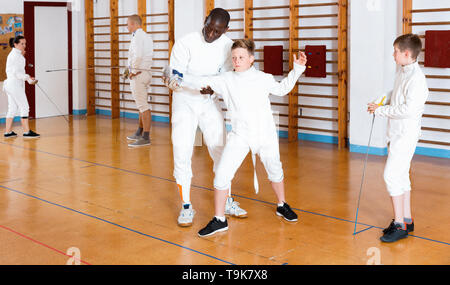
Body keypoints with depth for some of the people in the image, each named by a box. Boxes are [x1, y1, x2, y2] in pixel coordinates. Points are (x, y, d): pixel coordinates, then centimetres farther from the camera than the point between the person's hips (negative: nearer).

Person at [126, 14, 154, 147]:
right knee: (142, 104, 18)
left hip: (138, 74, -10)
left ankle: (146, 137, -10)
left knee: (143, 106, -10)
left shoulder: (137, 37, -14)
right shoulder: (147, 37, 14)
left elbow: (138, 56, -28)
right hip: (146, 72, 10)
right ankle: (139, 133, 31)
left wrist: (133, 71, -16)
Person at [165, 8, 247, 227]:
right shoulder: (185, 44, -19)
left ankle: (227, 202, 19)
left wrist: (213, 88, -31)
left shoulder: (227, 45, -8)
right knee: (182, 154, -7)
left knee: (221, 151, 5)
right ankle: (186, 207, 5)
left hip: (210, 102, 3)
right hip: (185, 102, -3)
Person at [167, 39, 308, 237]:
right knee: (222, 174, -11)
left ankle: (282, 206, 46)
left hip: (266, 135, 1)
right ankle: (219, 220, 3)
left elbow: (282, 89, 17)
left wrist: (297, 69, 11)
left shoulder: (264, 79, 0)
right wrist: (181, 79, -21)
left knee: (275, 171, 19)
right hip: (239, 137, -1)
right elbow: (202, 82, -7)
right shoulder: (226, 80, -4)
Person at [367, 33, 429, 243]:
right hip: (397, 133, 9)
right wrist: (383, 100, 5)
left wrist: (381, 111, -17)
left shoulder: (417, 79, -21)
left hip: (406, 134, -9)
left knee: (392, 175, -10)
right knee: (401, 176, 14)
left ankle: (400, 225, -1)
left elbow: (408, 110, -26)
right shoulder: (402, 72, 8)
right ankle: (406, 220, 25)